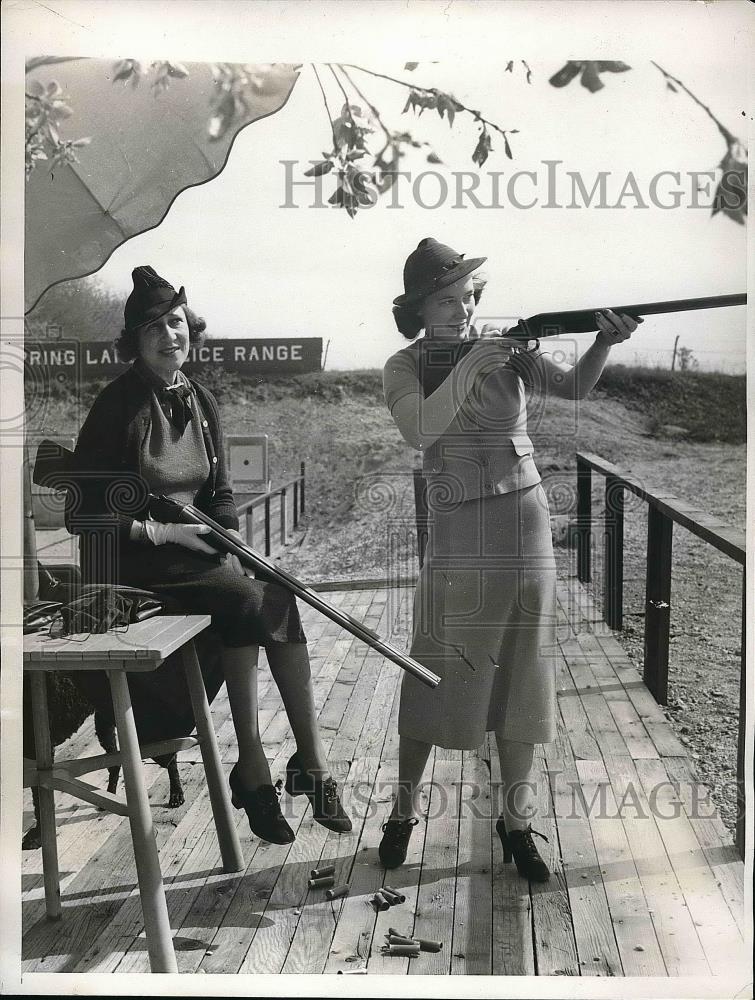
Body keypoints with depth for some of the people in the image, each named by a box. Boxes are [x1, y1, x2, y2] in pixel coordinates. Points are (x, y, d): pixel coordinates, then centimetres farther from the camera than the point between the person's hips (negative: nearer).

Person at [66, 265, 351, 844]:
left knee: (278, 597, -22)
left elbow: (220, 492, 16)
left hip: (194, 548, 6)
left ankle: (311, 760, -18)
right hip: (129, 563, -5)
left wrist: (228, 536, -5)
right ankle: (273, 765, -22)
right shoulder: (118, 405, -8)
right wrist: (164, 531, -18)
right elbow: (83, 514, -11)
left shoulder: (201, 402, 11)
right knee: (244, 598, -30)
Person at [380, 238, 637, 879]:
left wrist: (605, 342, -28)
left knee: (522, 675, 8)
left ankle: (517, 821, 21)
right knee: (433, 679, 5)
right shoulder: (405, 367, -1)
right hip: (457, 538, -2)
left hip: (525, 527, 2)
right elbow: (419, 432, -19)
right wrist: (468, 366, -23)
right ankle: (404, 809, 24)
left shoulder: (506, 346, 3)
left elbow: (573, 387, -9)